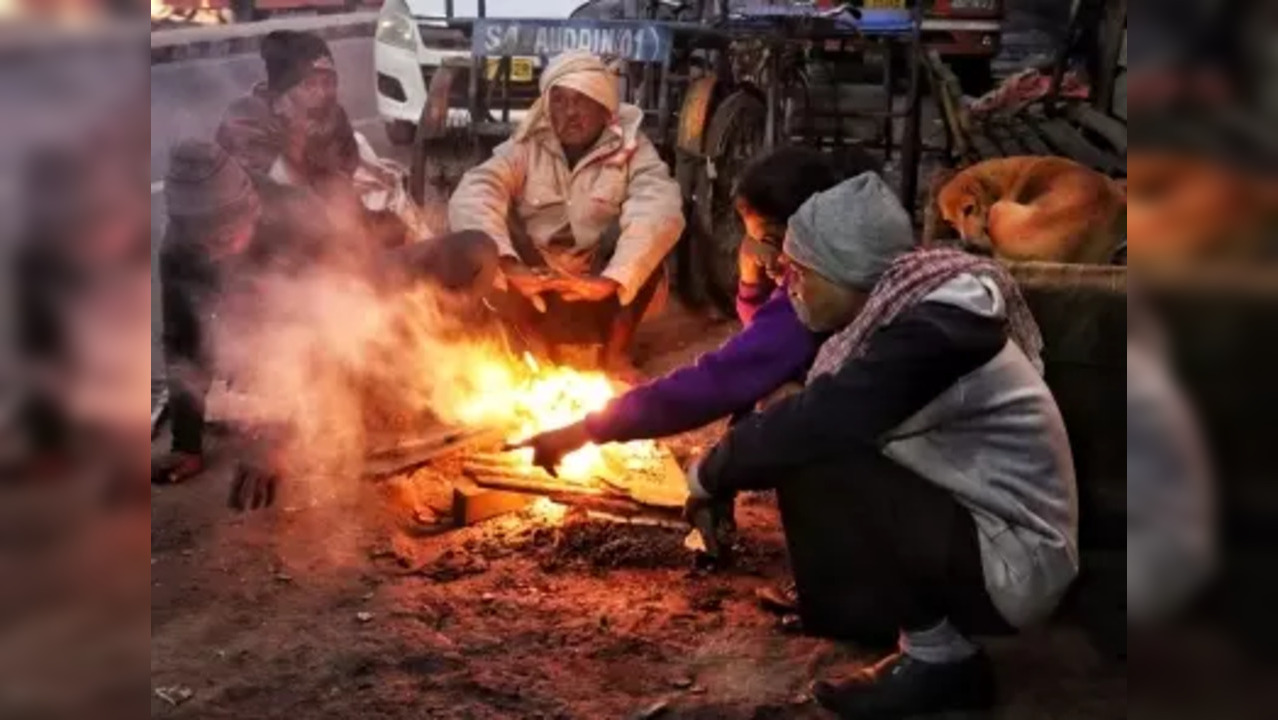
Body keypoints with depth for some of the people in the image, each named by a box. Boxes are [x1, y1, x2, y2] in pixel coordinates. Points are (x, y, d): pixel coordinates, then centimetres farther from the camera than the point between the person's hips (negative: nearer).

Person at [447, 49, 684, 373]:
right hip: (533, 291, 1)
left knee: (645, 232, -26)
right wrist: (508, 266, -40)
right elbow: (470, 198, -21)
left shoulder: (632, 149, -7)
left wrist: (612, 279, -44)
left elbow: (661, 210, -28)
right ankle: (537, 347, -19)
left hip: (605, 296, -1)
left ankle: (615, 351, -16)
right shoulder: (526, 146, -4)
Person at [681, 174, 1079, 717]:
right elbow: (814, 417, 8)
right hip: (973, 527, 9)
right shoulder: (902, 311, 3)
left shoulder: (934, 333, -26)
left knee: (814, 468, -23)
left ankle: (939, 658, -8)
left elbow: (811, 423, -31)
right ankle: (936, 638, 11)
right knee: (813, 451, 4)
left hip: (1012, 561, -9)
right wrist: (724, 473, -4)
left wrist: (709, 476, -15)